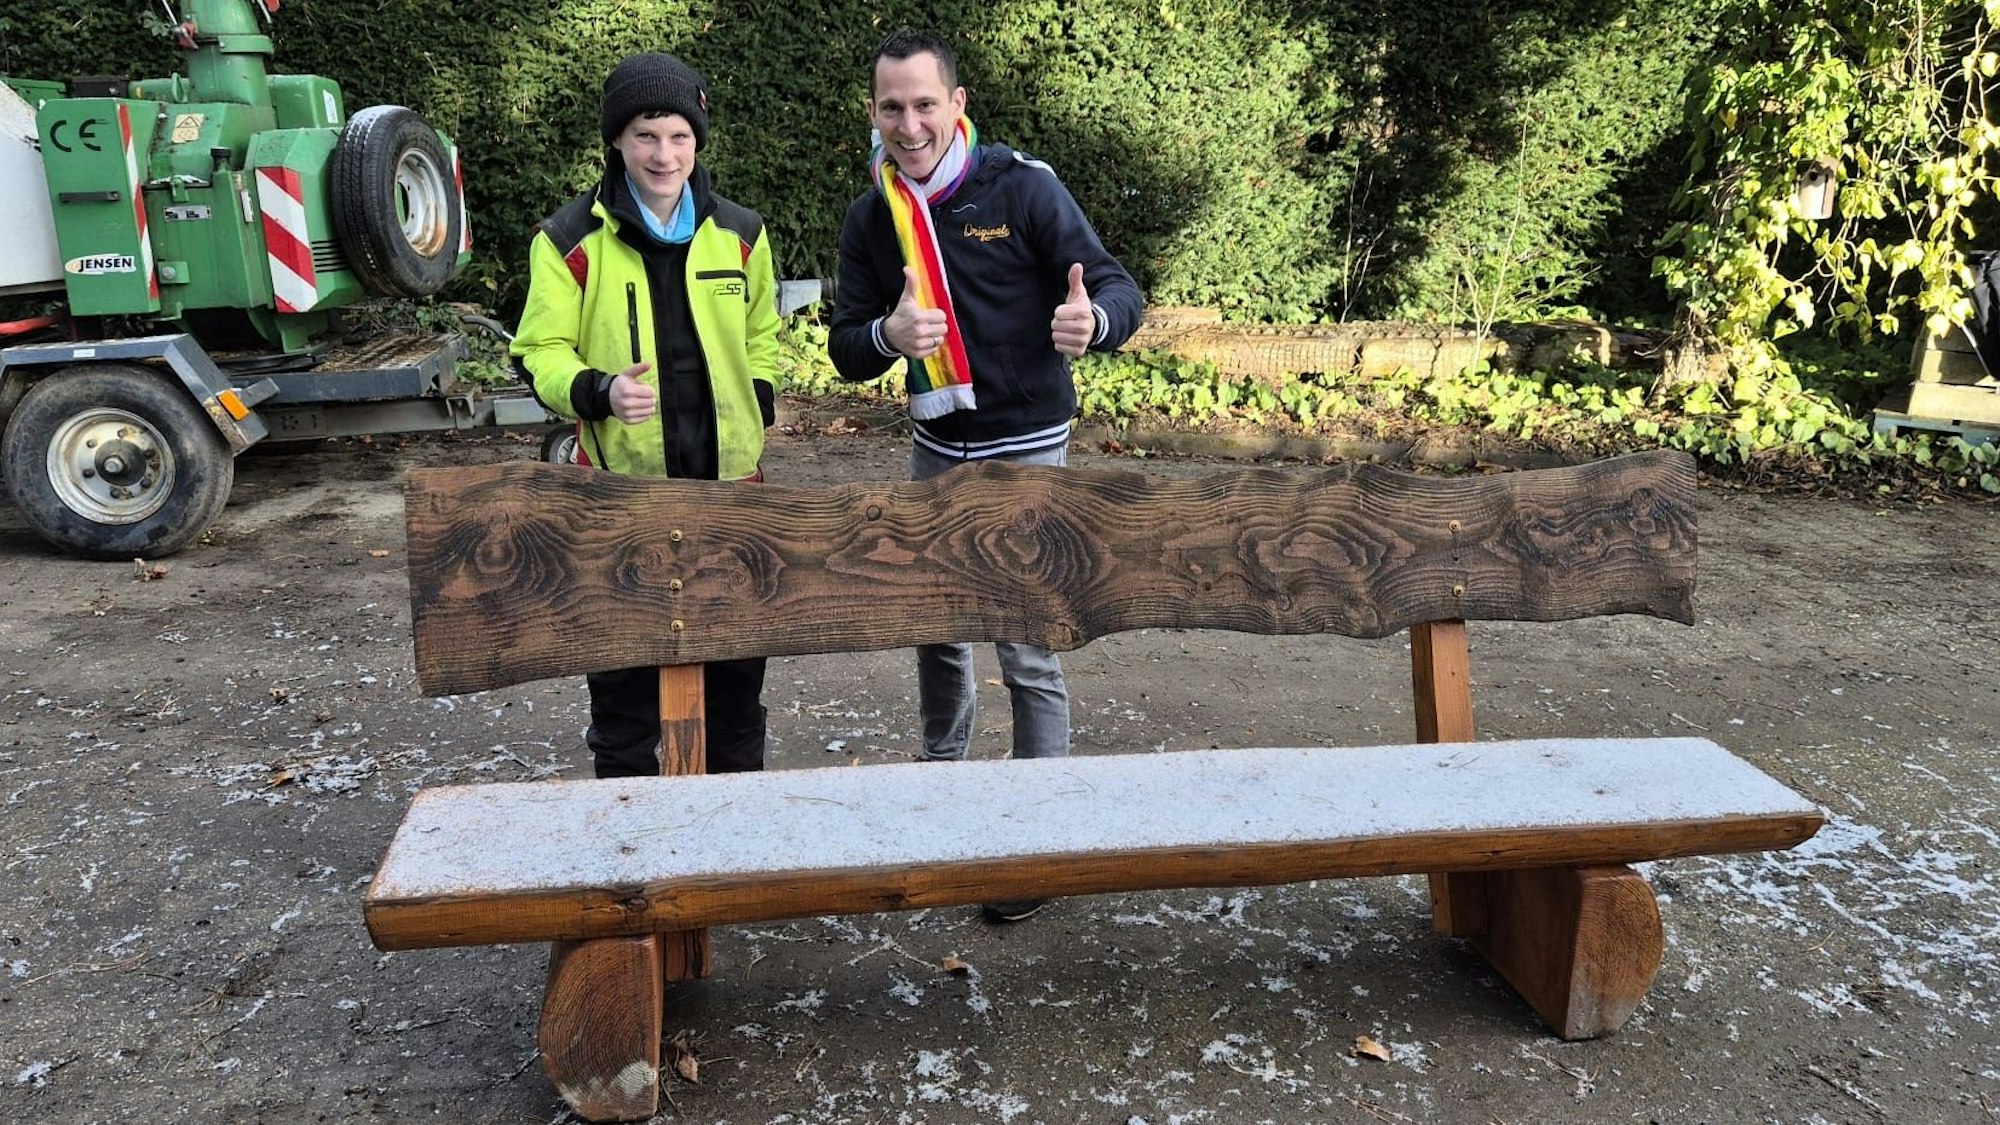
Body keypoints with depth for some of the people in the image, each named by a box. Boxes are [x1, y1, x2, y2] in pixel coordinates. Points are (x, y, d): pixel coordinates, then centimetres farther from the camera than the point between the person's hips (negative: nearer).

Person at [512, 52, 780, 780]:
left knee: (736, 660, 13)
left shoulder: (739, 233, 6)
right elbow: (540, 354, -4)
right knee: (624, 661, 5)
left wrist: (756, 408, 4)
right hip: (622, 483, -3)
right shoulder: (569, 241, -5)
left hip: (729, 479, 3)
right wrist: (600, 392, -23)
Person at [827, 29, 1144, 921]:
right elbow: (845, 348, 0)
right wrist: (888, 335, -25)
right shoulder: (871, 218, 0)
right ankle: (939, 779, 39)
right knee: (936, 631, 16)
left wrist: (1092, 320, -40)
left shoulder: (1022, 187, -14)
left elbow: (1120, 289, -15)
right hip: (936, 448, 5)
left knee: (1027, 654, -3)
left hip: (1024, 450, -5)